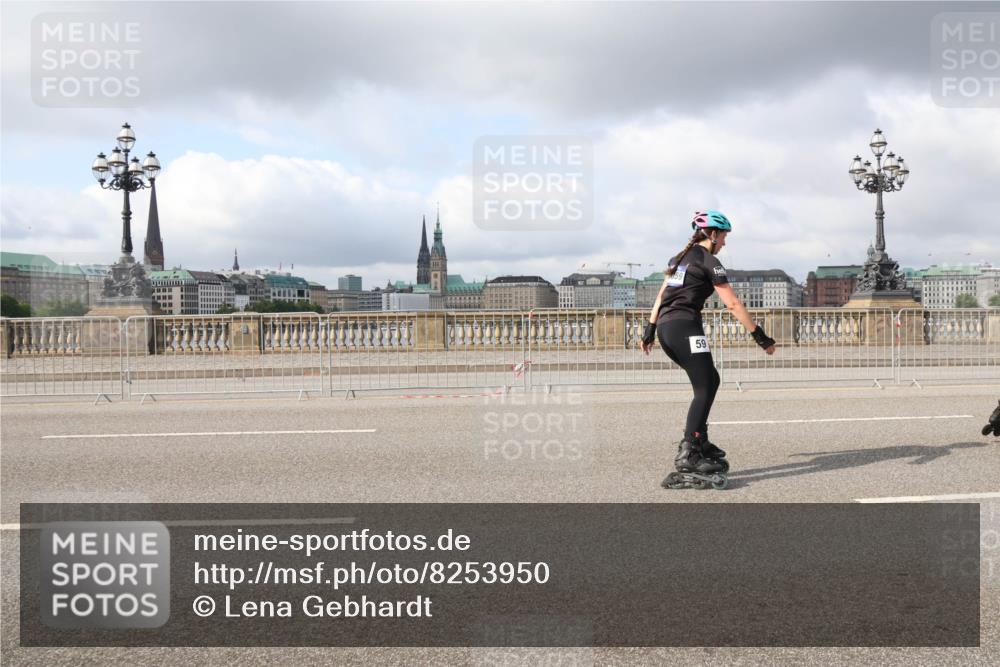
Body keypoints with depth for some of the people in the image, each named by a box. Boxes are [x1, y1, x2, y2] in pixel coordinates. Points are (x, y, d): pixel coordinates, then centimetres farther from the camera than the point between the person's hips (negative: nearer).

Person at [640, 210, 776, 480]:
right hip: (685, 327, -9)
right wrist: (760, 336, -9)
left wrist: (649, 329, 21)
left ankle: (699, 441, 19)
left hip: (665, 327, 9)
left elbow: (661, 295, 20)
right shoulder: (709, 261, -3)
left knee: (710, 381, 18)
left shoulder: (680, 258, 21)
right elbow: (732, 304, -9)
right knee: (704, 389, -8)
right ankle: (687, 454, -17)